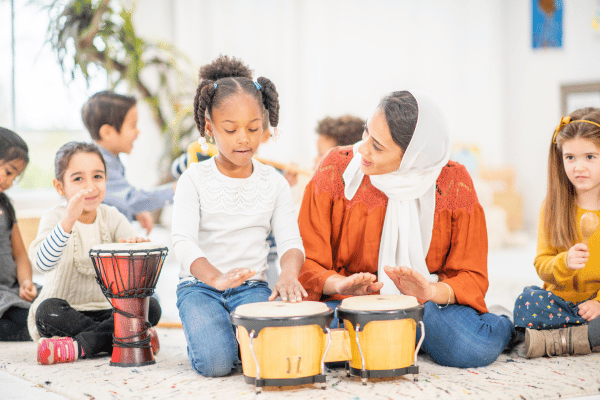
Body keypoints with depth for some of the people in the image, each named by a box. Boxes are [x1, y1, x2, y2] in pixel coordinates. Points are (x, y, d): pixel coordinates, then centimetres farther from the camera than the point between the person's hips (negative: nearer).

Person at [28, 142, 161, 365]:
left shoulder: (112, 218, 2)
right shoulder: (55, 218, -8)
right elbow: (42, 263, -29)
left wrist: (135, 245, -36)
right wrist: (69, 220, -43)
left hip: (105, 311, 3)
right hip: (66, 313, -3)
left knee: (151, 307, -19)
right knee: (48, 309, -34)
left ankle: (79, 346, -26)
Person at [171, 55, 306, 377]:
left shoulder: (274, 182, 6)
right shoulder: (195, 179, -4)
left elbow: (289, 240, -3)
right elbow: (183, 242, -16)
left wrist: (289, 275, -28)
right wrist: (216, 278, -36)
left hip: (252, 286, 2)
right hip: (200, 285, -2)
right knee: (215, 362, -26)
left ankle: (238, 334, 7)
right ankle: (202, 330, 8)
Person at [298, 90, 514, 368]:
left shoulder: (454, 184, -6)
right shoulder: (336, 170, -6)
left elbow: (472, 277, -3)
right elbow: (306, 263, -4)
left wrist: (433, 291, -25)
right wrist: (339, 284, -26)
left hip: (426, 304, -1)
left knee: (472, 349, -33)